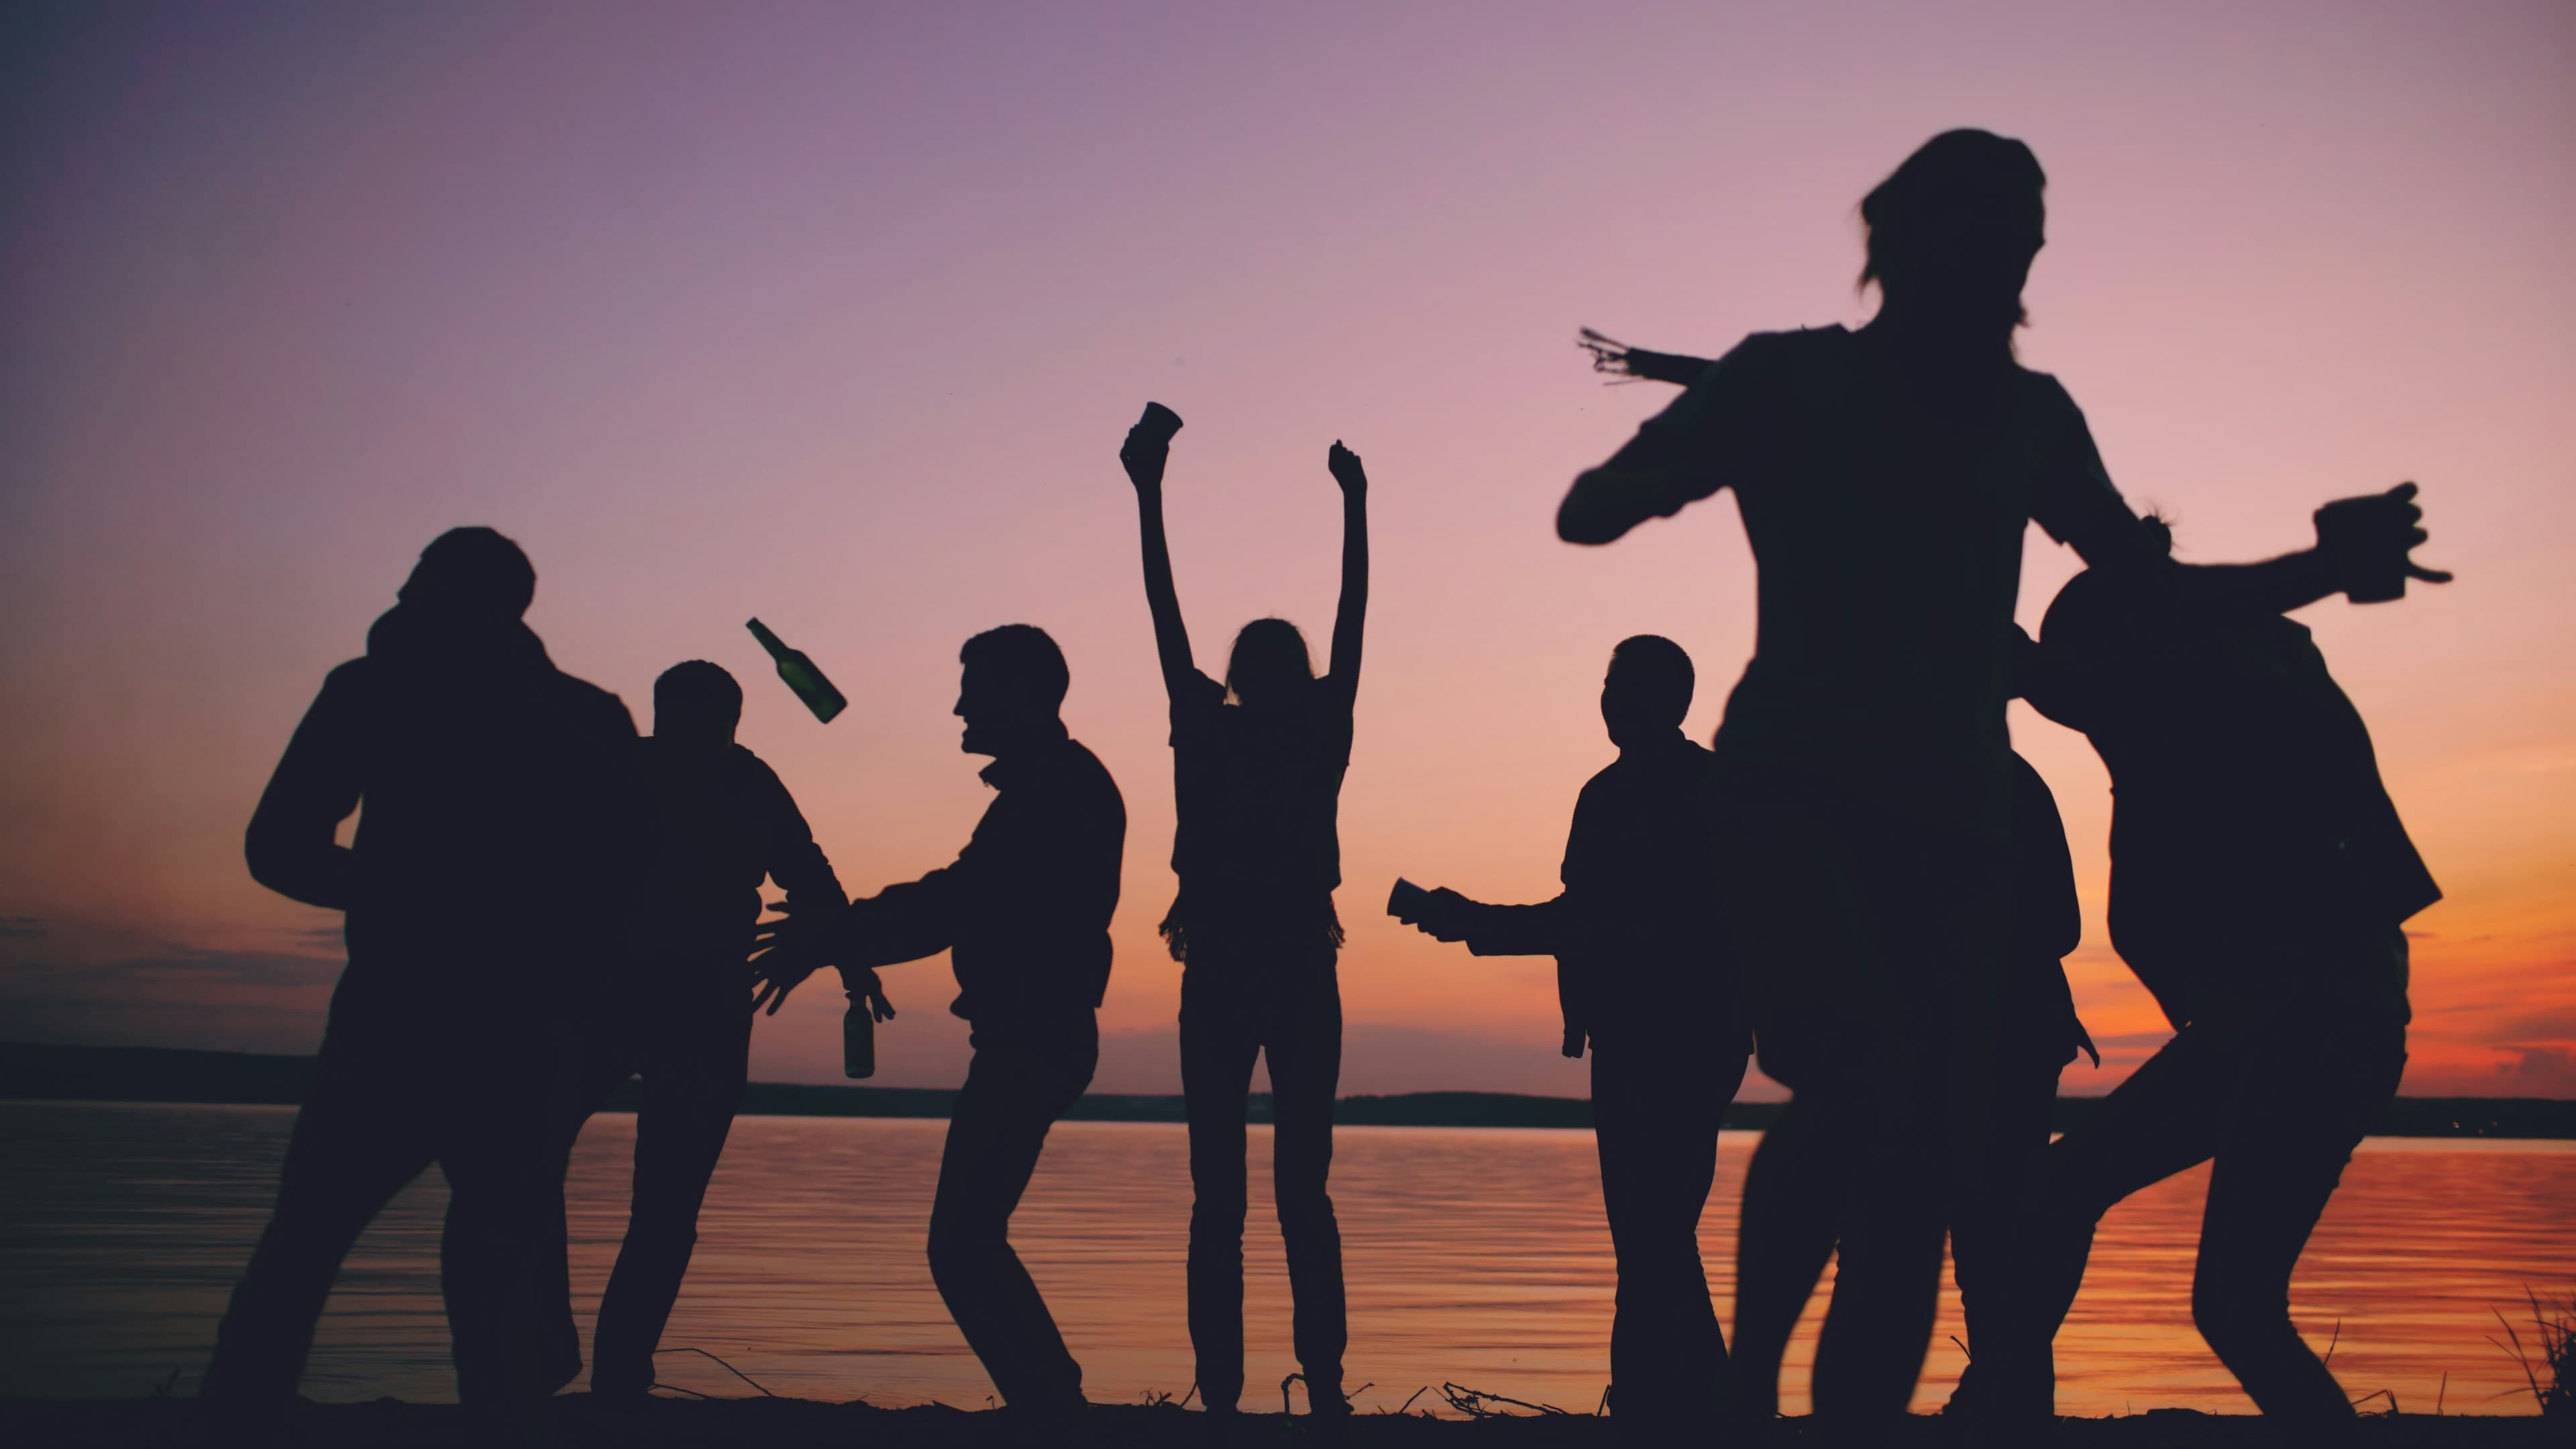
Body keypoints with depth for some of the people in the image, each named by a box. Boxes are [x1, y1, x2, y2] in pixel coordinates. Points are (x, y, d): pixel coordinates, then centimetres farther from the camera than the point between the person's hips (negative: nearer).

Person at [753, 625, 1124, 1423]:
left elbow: (957, 900, -20)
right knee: (969, 1244, 17)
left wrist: (831, 942, -14)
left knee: (963, 1247, -12)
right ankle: (1054, 1402, 23)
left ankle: (1053, 1408, -8)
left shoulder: (1058, 789, -13)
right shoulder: (1052, 786, 19)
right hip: (1031, 1039, 11)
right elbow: (965, 899, 22)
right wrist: (836, 934, 21)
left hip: (1032, 1043, -11)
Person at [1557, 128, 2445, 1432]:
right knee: (1855, 1090, -31)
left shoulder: (2029, 413, 14)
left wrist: (2325, 568, 9)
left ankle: (1861, 1413, 13)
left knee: (1923, 1160, 1)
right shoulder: (1789, 378, 2)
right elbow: (1587, 514, -2)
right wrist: (1731, 440, -19)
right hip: (1795, 799, -4)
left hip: (1954, 820, 5)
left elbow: (2151, 585, 23)